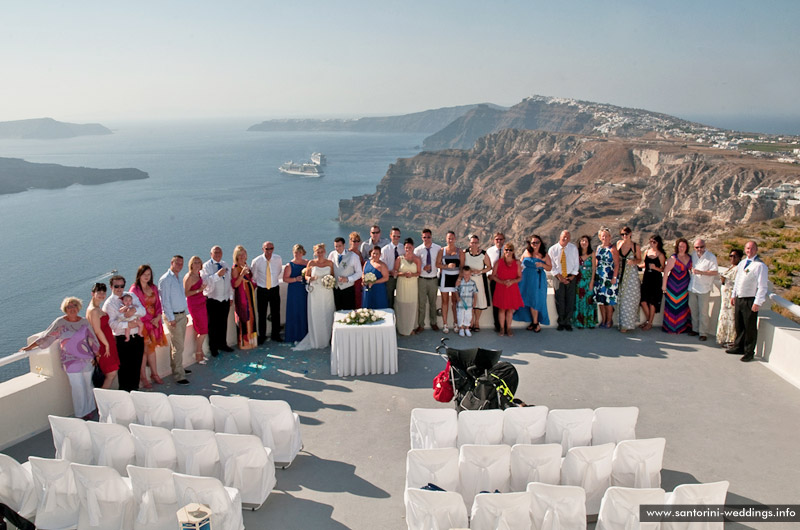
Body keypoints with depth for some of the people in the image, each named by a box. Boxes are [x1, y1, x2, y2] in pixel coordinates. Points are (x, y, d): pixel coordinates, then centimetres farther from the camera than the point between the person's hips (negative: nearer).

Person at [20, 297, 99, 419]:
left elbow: (92, 339, 11)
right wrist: (29, 347, 4)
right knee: (78, 387, -3)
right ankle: (82, 413, 10)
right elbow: (46, 337, 3)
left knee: (88, 385, 9)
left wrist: (97, 354, 12)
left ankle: (89, 409, 24)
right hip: (71, 361, -2)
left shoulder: (84, 322, 4)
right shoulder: (60, 322, -2)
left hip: (87, 359, 2)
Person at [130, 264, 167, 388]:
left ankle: (154, 373, 24)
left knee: (152, 348, 14)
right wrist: (150, 321, -13)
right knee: (144, 350, -2)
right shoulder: (135, 289, -9)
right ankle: (143, 377, 7)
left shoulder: (153, 288, 9)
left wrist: (157, 317, -5)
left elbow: (158, 304, 11)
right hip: (142, 323, -5)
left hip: (154, 322, 5)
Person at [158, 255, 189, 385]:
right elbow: (165, 300, -15)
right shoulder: (165, 279, -12)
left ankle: (176, 368, 25)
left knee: (177, 344, 15)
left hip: (182, 315, 8)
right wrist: (171, 319, -17)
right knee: (178, 347, -8)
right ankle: (179, 376, -5)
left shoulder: (178, 279, 15)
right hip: (173, 316, -8)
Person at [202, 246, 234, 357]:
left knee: (223, 323, 13)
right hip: (212, 300, -5)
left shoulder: (225, 265, 12)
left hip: (225, 299, 5)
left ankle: (222, 344, 27)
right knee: (212, 324, 3)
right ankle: (213, 348, 15)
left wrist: (231, 297, 13)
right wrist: (217, 274, -31)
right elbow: (206, 281, -21)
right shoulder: (206, 266, -6)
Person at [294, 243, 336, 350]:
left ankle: (326, 339, 14)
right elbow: (306, 275, 8)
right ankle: (316, 341, 9)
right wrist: (309, 279, -14)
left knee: (327, 315, 3)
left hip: (327, 292, 1)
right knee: (315, 316, 0)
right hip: (315, 292, -1)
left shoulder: (330, 263, 5)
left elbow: (333, 275, 13)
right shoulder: (311, 263, 2)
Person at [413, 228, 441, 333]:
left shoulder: (438, 249, -2)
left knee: (433, 303, 14)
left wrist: (440, 276, 3)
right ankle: (421, 325, 15)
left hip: (434, 279, 1)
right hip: (422, 280, -1)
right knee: (421, 303, 3)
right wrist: (423, 268, -20)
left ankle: (433, 323, 30)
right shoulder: (417, 250, -4)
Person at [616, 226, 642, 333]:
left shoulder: (635, 246, -5)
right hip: (621, 273, 4)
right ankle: (623, 323, 15)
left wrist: (634, 261, -17)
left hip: (632, 273, -3)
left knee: (630, 299, -4)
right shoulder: (619, 243, 5)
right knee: (622, 299, 6)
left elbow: (639, 259, 5)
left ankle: (627, 324, 3)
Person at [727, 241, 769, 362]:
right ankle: (738, 347, 32)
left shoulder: (760, 265, -12)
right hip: (739, 298, 7)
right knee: (738, 325, 17)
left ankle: (749, 352, 13)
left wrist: (757, 302, -17)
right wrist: (733, 295, 19)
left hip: (750, 300, -7)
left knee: (750, 327, 2)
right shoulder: (741, 263, 12)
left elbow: (762, 286, -14)